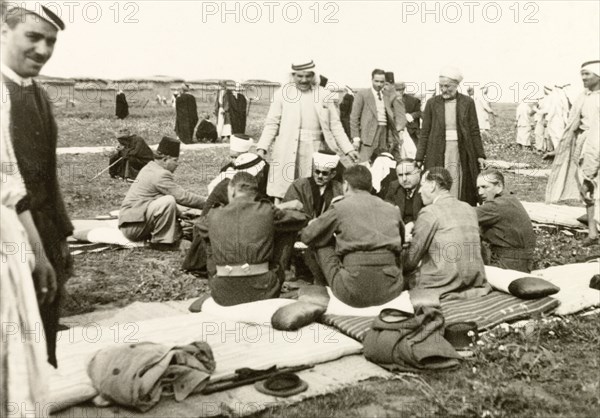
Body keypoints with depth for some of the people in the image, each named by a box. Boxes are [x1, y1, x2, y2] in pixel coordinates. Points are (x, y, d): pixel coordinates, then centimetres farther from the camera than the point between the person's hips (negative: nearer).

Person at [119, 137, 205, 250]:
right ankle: (160, 241, -17)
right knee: (168, 201, -28)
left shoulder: (150, 168, 14)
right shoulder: (161, 175, -17)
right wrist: (206, 203, -11)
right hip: (133, 226, -10)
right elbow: (182, 197, -20)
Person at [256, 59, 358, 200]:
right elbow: (272, 123, 4)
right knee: (282, 194, -5)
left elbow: (334, 125, 11)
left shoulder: (324, 95, 9)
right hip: (288, 151, -1)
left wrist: (348, 149, 4)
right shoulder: (282, 93, 4)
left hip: (315, 151, 2)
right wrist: (262, 147, -7)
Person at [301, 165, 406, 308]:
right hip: (390, 291, 4)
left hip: (354, 295, -4)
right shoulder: (393, 210, 11)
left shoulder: (340, 208, 0)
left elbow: (307, 237, 11)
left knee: (322, 245, 15)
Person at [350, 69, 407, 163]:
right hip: (368, 134, -4)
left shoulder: (389, 97, 16)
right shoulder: (362, 94, 5)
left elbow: (400, 114, 14)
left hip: (386, 135, 4)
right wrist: (355, 137, -6)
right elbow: (354, 117, 1)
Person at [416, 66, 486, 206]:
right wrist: (419, 158, 0)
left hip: (462, 152, 0)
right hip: (438, 154, 0)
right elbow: (424, 132, 5)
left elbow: (474, 131, 6)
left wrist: (480, 155, 3)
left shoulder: (467, 102, 4)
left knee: (463, 191, 0)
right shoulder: (432, 103, 5)